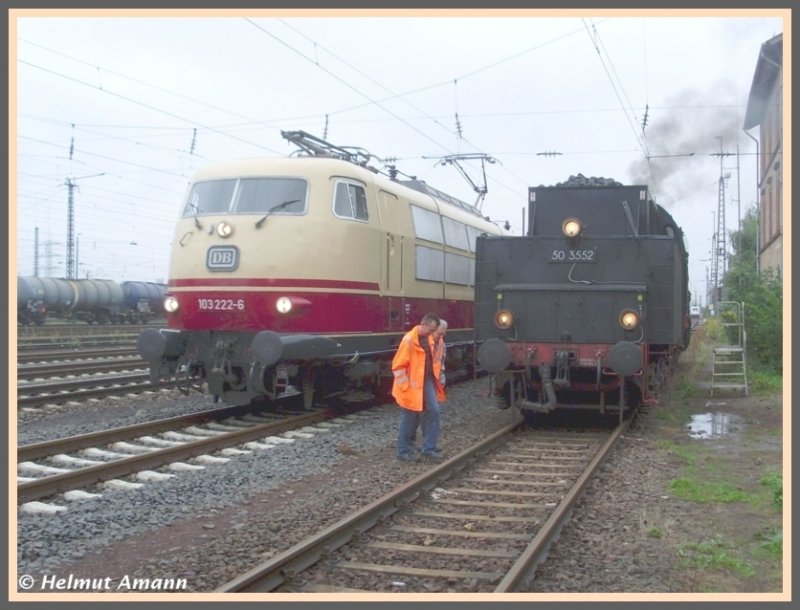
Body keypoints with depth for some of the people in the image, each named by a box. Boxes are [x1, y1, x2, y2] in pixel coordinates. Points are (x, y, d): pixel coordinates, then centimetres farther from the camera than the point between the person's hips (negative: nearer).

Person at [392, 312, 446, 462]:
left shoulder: (428, 338, 7)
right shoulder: (409, 339, -19)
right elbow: (398, 366, -19)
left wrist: (435, 377, 14)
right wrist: (406, 386, -19)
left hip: (427, 382, 8)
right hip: (412, 386, -8)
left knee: (433, 412, 4)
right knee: (409, 419, 2)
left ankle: (429, 449, 12)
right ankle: (403, 451, 15)